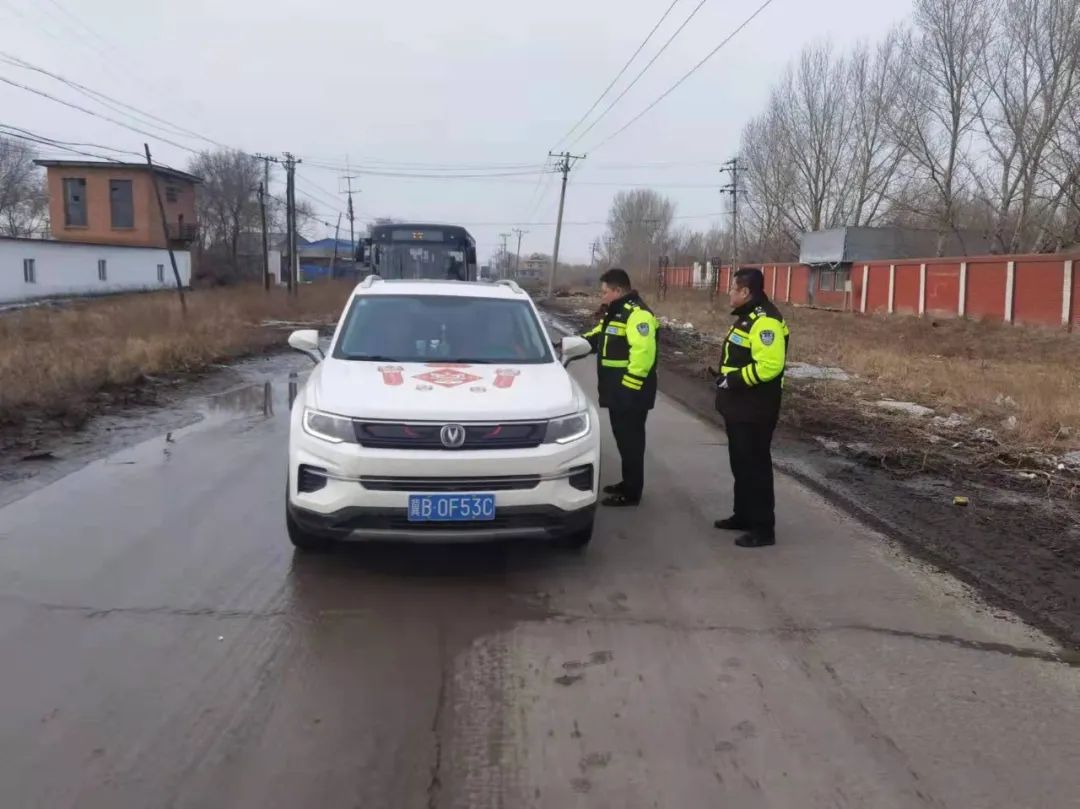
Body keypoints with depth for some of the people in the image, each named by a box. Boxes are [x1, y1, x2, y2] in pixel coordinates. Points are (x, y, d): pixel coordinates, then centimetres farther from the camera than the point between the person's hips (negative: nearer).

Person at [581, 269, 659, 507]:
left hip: (630, 392, -10)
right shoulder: (615, 312, 16)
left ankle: (631, 493, 3)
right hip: (617, 390, 10)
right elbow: (596, 338, 25)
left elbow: (643, 354, -26)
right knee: (623, 438, 18)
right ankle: (628, 483, 30)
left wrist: (628, 386, -26)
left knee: (631, 440, -3)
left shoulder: (637, 314, -18)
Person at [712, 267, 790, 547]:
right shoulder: (748, 317, 15)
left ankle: (763, 528, 1)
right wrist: (726, 378, 10)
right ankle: (743, 516, 30)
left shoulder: (765, 321, -20)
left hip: (754, 410, -11)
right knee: (741, 464, 18)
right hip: (739, 406, 11)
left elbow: (769, 365, -29)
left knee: (755, 466, -5)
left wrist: (733, 380, -23)